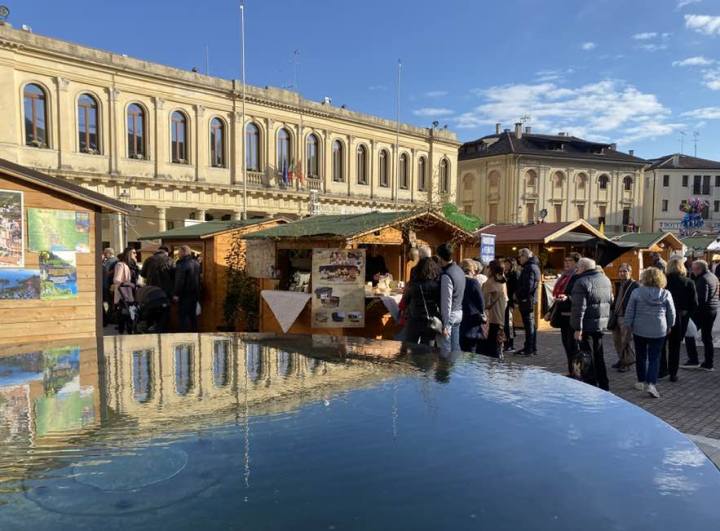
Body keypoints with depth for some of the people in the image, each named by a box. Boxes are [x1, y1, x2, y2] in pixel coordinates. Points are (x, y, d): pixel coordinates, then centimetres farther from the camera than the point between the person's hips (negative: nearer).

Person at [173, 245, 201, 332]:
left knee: (183, 315, -2)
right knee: (193, 315, 15)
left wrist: (176, 294, -17)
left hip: (185, 294, -8)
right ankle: (194, 331, 20)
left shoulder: (182, 264, -17)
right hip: (195, 293, 8)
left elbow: (179, 281, -20)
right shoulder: (196, 263, 9)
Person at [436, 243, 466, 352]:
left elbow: (446, 302, -21)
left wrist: (445, 325, -18)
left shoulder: (446, 275, -21)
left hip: (449, 315, -9)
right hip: (458, 313, 9)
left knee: (445, 351, 0)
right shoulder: (459, 270, 7)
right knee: (455, 348, 15)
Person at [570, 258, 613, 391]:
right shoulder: (606, 279, 11)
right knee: (599, 355, 17)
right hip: (601, 323, 8)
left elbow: (579, 307, -21)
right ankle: (604, 386, 25)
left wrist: (577, 328, -19)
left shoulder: (582, 282, -16)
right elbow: (610, 301, 19)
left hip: (587, 325, -8)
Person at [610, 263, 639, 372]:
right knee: (617, 339, 16)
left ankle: (627, 362, 13)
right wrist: (613, 309, 13)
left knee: (627, 341, 1)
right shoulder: (619, 285, 15)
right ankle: (621, 359, 31)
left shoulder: (635, 285, -10)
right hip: (617, 317, 8)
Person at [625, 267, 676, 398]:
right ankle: (651, 384, -7)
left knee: (641, 356, 14)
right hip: (659, 331, 0)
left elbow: (629, 312, -4)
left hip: (639, 330, 0)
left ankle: (641, 382, 23)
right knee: (654, 358, 5)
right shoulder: (666, 294, -4)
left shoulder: (637, 292, -8)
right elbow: (672, 313, 5)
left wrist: (628, 326, 8)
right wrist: (669, 326, 20)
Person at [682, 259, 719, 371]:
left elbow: (702, 299, -24)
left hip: (703, 311, -9)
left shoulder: (703, 280, -19)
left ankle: (693, 360, 0)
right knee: (707, 337, 13)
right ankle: (708, 364, 17)